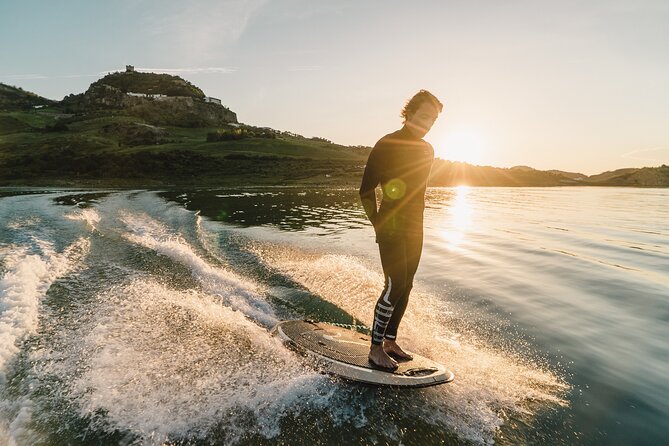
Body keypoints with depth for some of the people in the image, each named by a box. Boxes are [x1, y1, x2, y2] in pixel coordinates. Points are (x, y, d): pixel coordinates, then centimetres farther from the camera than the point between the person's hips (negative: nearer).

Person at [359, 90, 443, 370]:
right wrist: (377, 224, -14)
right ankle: (376, 348, 0)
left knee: (406, 286, 9)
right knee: (395, 286, -12)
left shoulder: (427, 150, 15)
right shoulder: (387, 145, -7)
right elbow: (366, 190, -10)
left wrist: (416, 220, 16)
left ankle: (390, 340, 22)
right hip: (391, 226, -7)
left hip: (415, 226, 8)